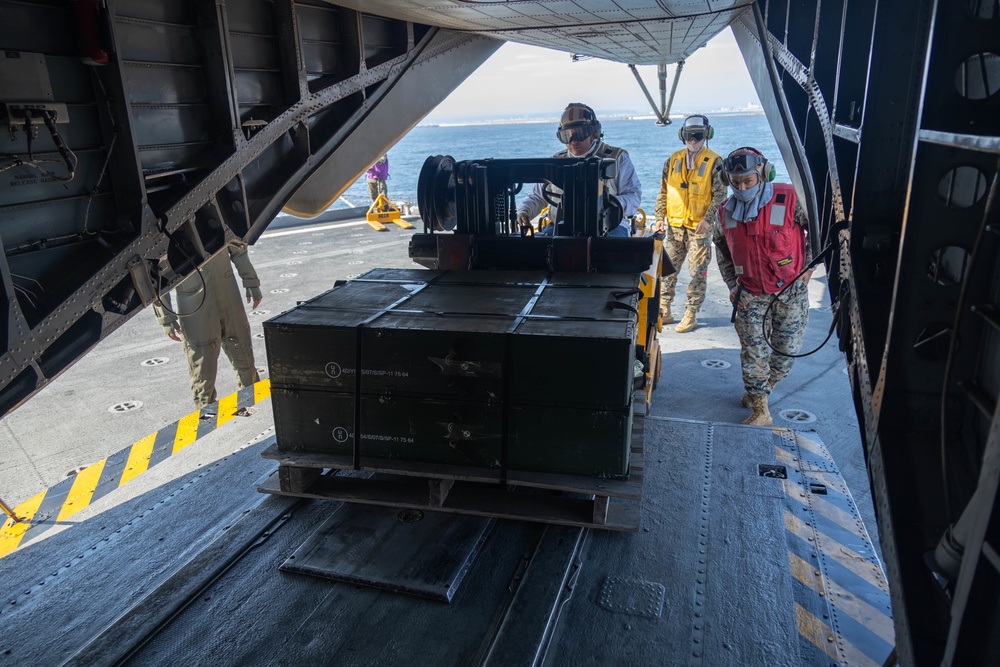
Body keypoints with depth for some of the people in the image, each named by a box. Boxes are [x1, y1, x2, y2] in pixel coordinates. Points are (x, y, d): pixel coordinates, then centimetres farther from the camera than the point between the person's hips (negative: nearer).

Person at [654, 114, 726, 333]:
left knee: (697, 272, 0)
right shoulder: (673, 160, 8)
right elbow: (663, 192, 12)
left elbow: (720, 195, -7)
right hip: (674, 225, 4)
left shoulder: (715, 162, -4)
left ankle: (691, 315, 7)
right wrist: (660, 217, 4)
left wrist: (708, 219, -18)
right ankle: (663, 311, 18)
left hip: (699, 227, -4)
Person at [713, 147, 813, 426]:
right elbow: (721, 247, 14)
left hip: (791, 290, -2)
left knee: (786, 350, 8)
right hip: (750, 293, 2)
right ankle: (760, 411, 8)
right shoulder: (726, 210, -2)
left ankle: (762, 389, 34)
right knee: (753, 351, -1)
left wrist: (808, 267, -6)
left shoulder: (789, 199, -15)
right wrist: (731, 283, 9)